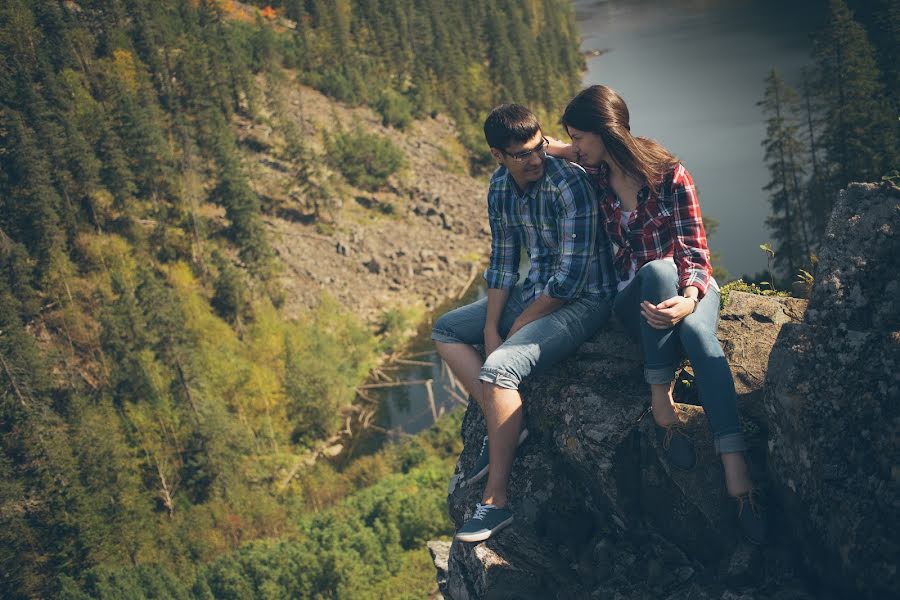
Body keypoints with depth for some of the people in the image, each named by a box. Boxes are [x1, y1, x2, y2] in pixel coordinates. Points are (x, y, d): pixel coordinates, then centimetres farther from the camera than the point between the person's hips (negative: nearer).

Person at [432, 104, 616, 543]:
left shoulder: (570, 185, -24)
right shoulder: (501, 188, 1)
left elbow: (572, 276, -23)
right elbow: (503, 261, 8)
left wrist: (519, 327, -15)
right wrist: (491, 327, -3)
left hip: (583, 301, -9)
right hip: (535, 290, 9)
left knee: (497, 370, -28)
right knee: (445, 330, 9)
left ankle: (496, 500, -20)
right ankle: (502, 426, -3)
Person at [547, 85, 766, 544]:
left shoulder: (670, 175, -11)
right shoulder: (595, 177, 1)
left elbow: (694, 251, -15)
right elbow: (550, 150, 23)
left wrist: (690, 298, -34)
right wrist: (554, 149, -1)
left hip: (688, 287, -2)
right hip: (634, 296, 2)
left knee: (697, 332, -38)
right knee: (657, 269, -36)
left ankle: (734, 464, -47)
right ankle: (661, 398, -31)